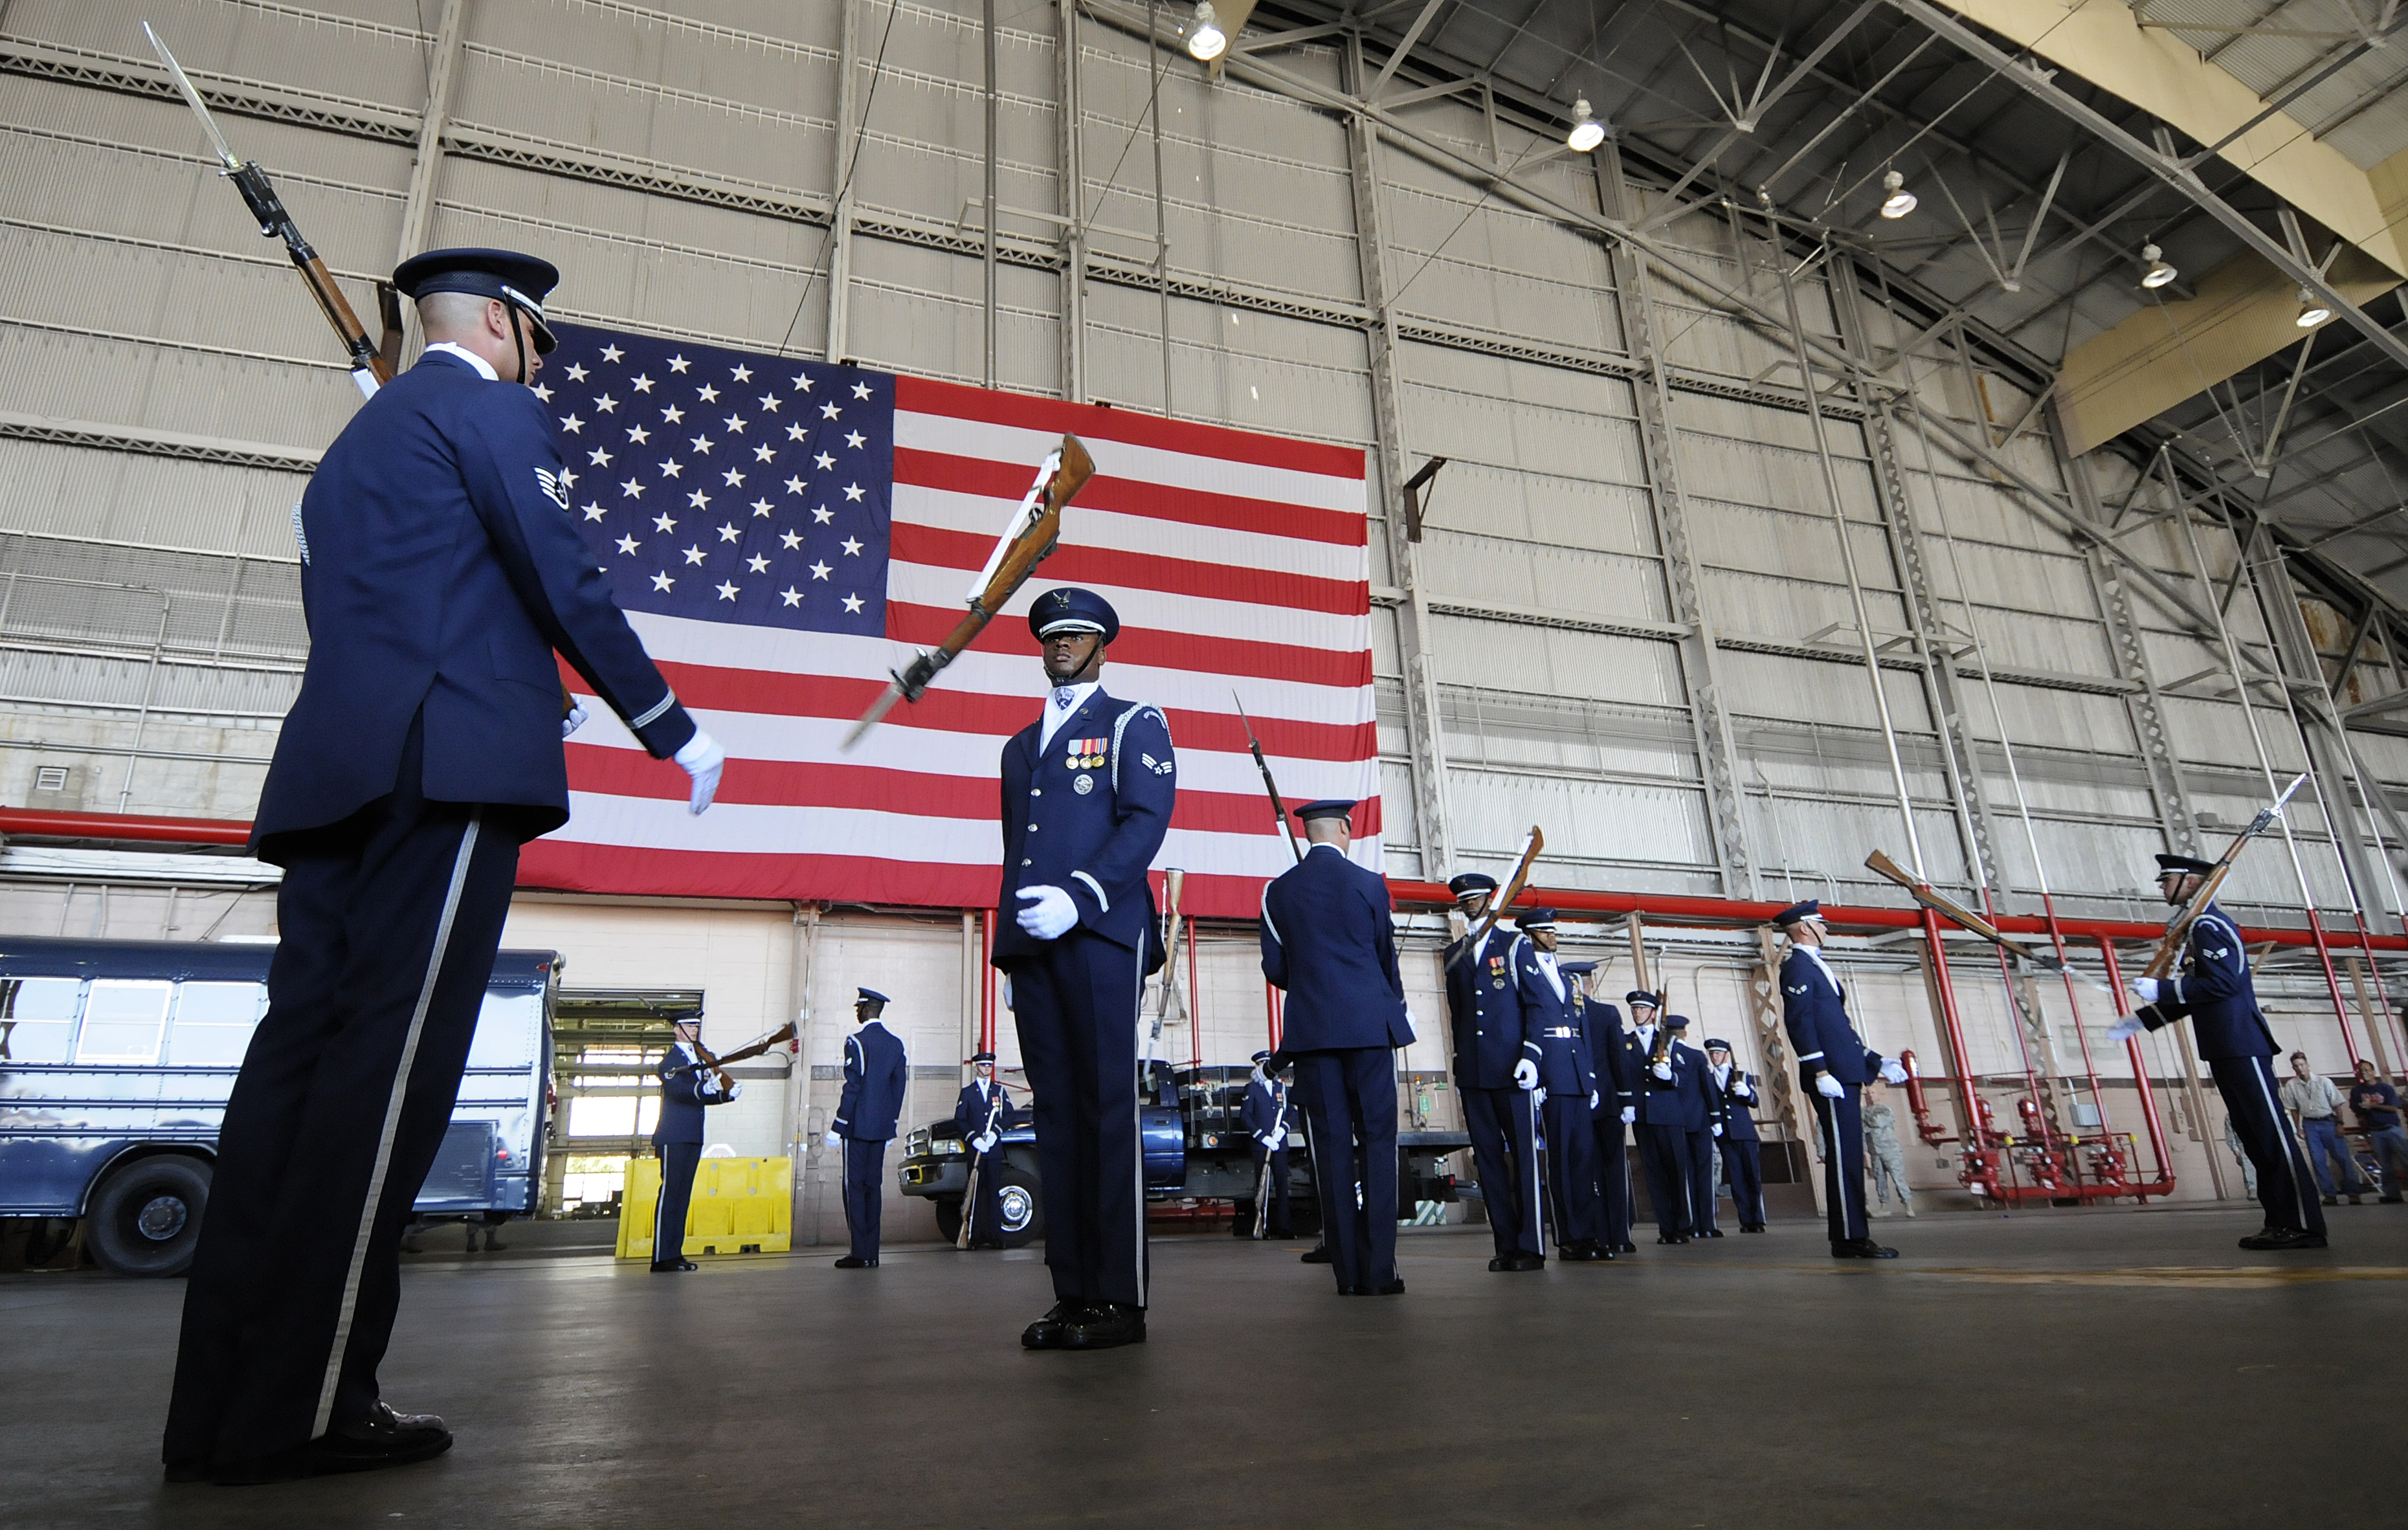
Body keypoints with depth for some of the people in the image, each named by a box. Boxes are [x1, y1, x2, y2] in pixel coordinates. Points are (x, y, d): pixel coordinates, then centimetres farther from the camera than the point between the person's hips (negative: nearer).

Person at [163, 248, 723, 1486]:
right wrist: (675, 734, 0)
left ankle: (222, 1406, 7)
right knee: (392, 1061, -11)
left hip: (334, 770, 9)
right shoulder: (492, 407, 3)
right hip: (451, 762, -9)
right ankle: (306, 1409, -9)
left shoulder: (357, 440, 30)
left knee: (302, 1049, 4)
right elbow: (567, 585, -6)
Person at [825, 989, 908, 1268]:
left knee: (855, 1186, -2)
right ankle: (871, 1253, 11)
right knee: (874, 1185, 10)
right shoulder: (896, 1044, 10)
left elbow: (852, 1088, -14)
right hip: (882, 1127, 7)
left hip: (858, 1127, -7)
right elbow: (899, 1086, 12)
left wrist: (837, 1128, -10)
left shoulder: (856, 1042, -11)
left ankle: (860, 1254, -4)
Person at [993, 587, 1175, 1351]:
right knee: (1057, 1114, 3)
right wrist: (1011, 951, 15)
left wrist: (1077, 898, -18)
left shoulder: (1134, 724, 10)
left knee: (1107, 1109, -8)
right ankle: (1072, 1292, 6)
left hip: (1100, 936, -5)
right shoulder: (1020, 747, 27)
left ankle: (1120, 1299, -5)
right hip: (1031, 946, 6)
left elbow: (1146, 821, -5)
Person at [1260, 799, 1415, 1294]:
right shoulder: (1369, 884, -1)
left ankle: (1348, 1271, 5)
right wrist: (1392, 1003, 28)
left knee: (1331, 1144, 4)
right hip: (1368, 1025, -2)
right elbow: (1387, 959, 9)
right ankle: (1378, 1269, -1)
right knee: (1376, 1142, 2)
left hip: (1311, 1029, 2)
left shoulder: (1279, 891, 4)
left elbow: (1275, 968, 5)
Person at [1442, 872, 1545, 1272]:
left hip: (1510, 1068, -4)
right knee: (1487, 1156, 3)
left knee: (1523, 1153, -4)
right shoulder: (1454, 953, 17)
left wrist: (1530, 1056, -9)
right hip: (1472, 1071, 4)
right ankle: (1506, 1245, 8)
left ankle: (1530, 1246, 0)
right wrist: (1461, 1059, 13)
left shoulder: (1514, 946, 6)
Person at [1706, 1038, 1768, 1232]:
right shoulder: (1707, 1078, 12)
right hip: (1725, 1136, 1)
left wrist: (1746, 1093, -17)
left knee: (1753, 1178, -4)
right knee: (1736, 1180, -1)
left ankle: (1757, 1220, -2)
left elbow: (1754, 1102, 2)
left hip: (1745, 1133, -1)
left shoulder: (1741, 1075, 11)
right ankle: (1746, 1221, 2)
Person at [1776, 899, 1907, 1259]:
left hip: (1845, 1073, 10)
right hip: (1831, 1075, -10)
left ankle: (1853, 1236, 14)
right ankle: (1850, 1239, -8)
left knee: (1850, 1157, 10)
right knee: (1843, 1156, -9)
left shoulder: (1816, 967, 24)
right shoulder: (1797, 966, -8)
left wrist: (1876, 1061, 23)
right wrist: (1820, 1072, -24)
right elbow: (1798, 1021, -18)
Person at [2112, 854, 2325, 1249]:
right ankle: (2281, 1221, 14)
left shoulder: (2209, 925, -12)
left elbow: (2221, 983, -23)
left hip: (2242, 1047, -10)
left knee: (2270, 1131, -7)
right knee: (2254, 1133, 10)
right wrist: (2138, 1021, 20)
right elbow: (2190, 995, 23)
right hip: (2227, 1049, 10)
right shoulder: (2198, 927, 20)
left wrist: (2160, 988, -17)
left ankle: (2304, 1225, -4)